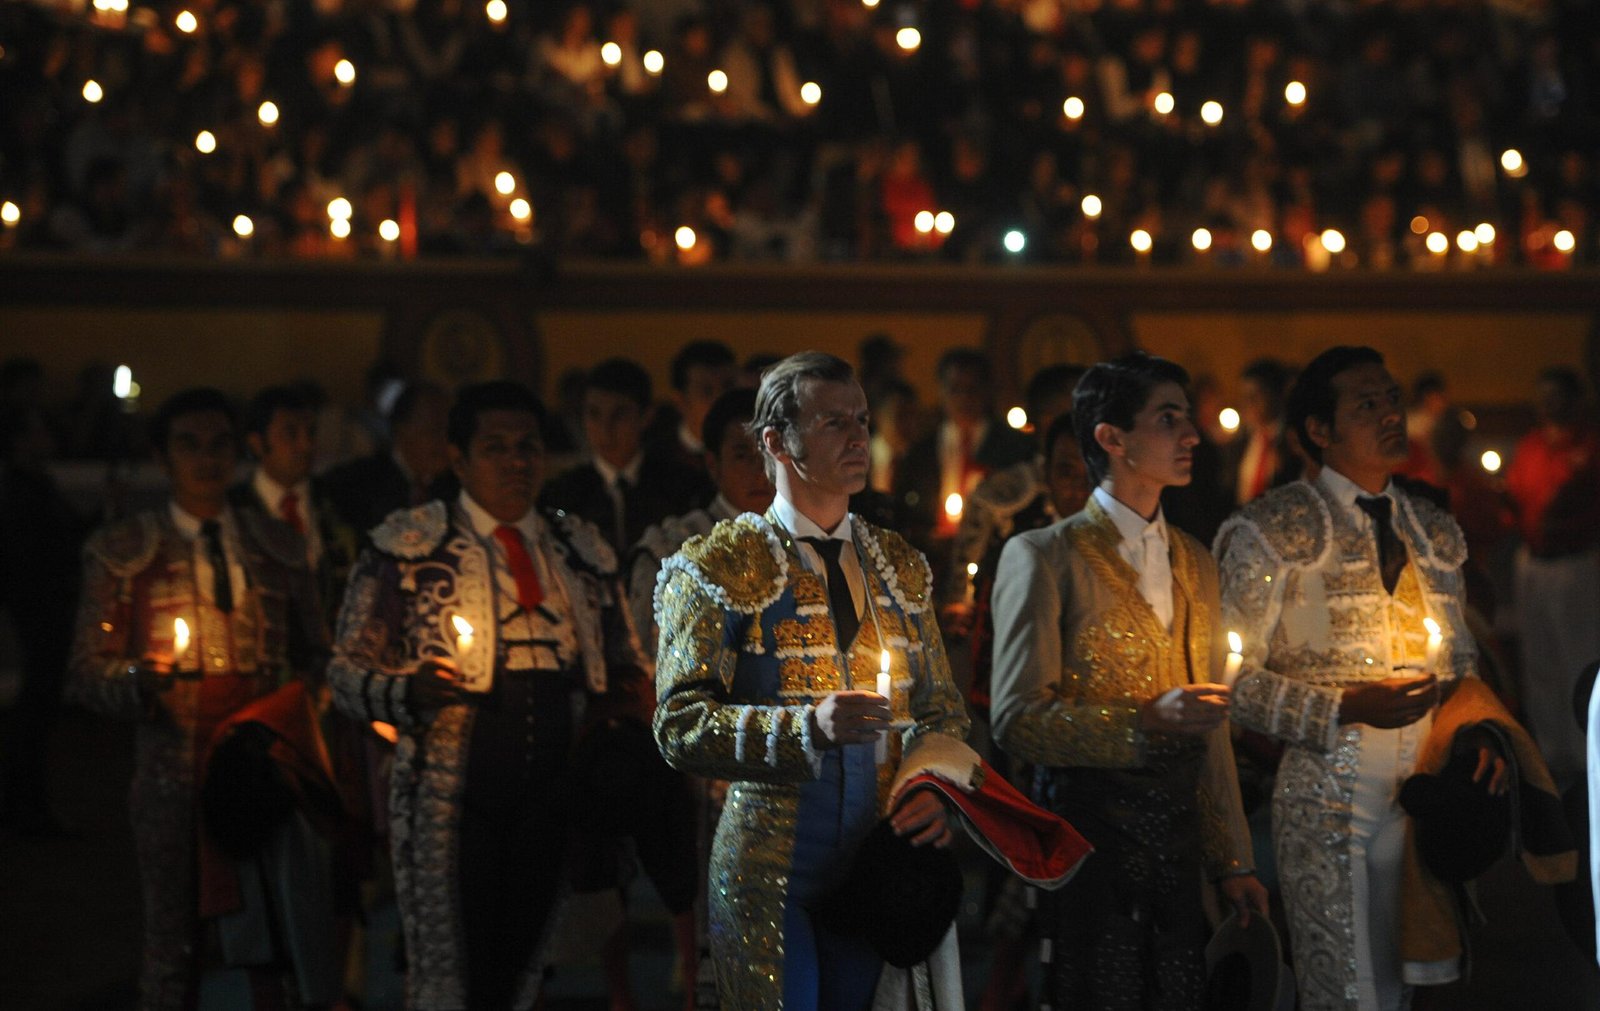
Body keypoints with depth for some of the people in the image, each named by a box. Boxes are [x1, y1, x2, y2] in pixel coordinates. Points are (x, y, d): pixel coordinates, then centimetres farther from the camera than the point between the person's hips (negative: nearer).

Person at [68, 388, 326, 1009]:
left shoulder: (279, 549, 16)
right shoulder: (122, 552, 7)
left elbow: (314, 656, 23)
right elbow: (87, 673, 3)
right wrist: (137, 678, -18)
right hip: (176, 770, -2)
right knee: (175, 948, -5)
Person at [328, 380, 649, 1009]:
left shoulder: (582, 552, 16)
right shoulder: (409, 546, 4)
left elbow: (624, 664, 25)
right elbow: (348, 670, 2)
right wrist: (407, 692, -18)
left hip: (554, 792, 4)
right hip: (451, 791, -4)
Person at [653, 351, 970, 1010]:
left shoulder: (901, 567, 14)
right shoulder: (716, 566, -2)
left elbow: (943, 711, 18)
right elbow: (680, 728, -10)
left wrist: (934, 789, -4)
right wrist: (809, 727, -24)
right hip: (769, 870, -4)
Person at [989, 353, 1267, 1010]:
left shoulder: (1194, 563, 16)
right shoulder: (1044, 557, -4)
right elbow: (1016, 721, -11)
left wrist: (1233, 861, 16)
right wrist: (1146, 720, -21)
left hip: (1178, 832, 6)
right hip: (1088, 826, -5)